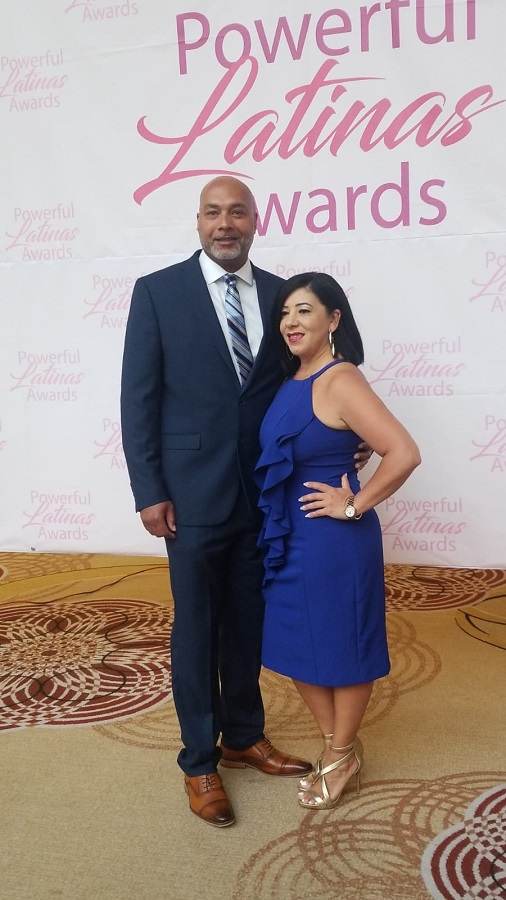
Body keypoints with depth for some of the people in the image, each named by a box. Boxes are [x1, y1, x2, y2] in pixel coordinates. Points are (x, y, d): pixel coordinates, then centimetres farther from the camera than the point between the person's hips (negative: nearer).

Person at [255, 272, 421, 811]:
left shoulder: (340, 381, -18)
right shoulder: (292, 381, 7)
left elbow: (404, 453, -26)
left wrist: (354, 506, -16)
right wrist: (277, 530, 7)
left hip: (334, 540, -8)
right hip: (290, 538, 9)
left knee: (341, 645, 9)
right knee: (296, 644, 16)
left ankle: (342, 756, 30)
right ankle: (333, 744, 36)